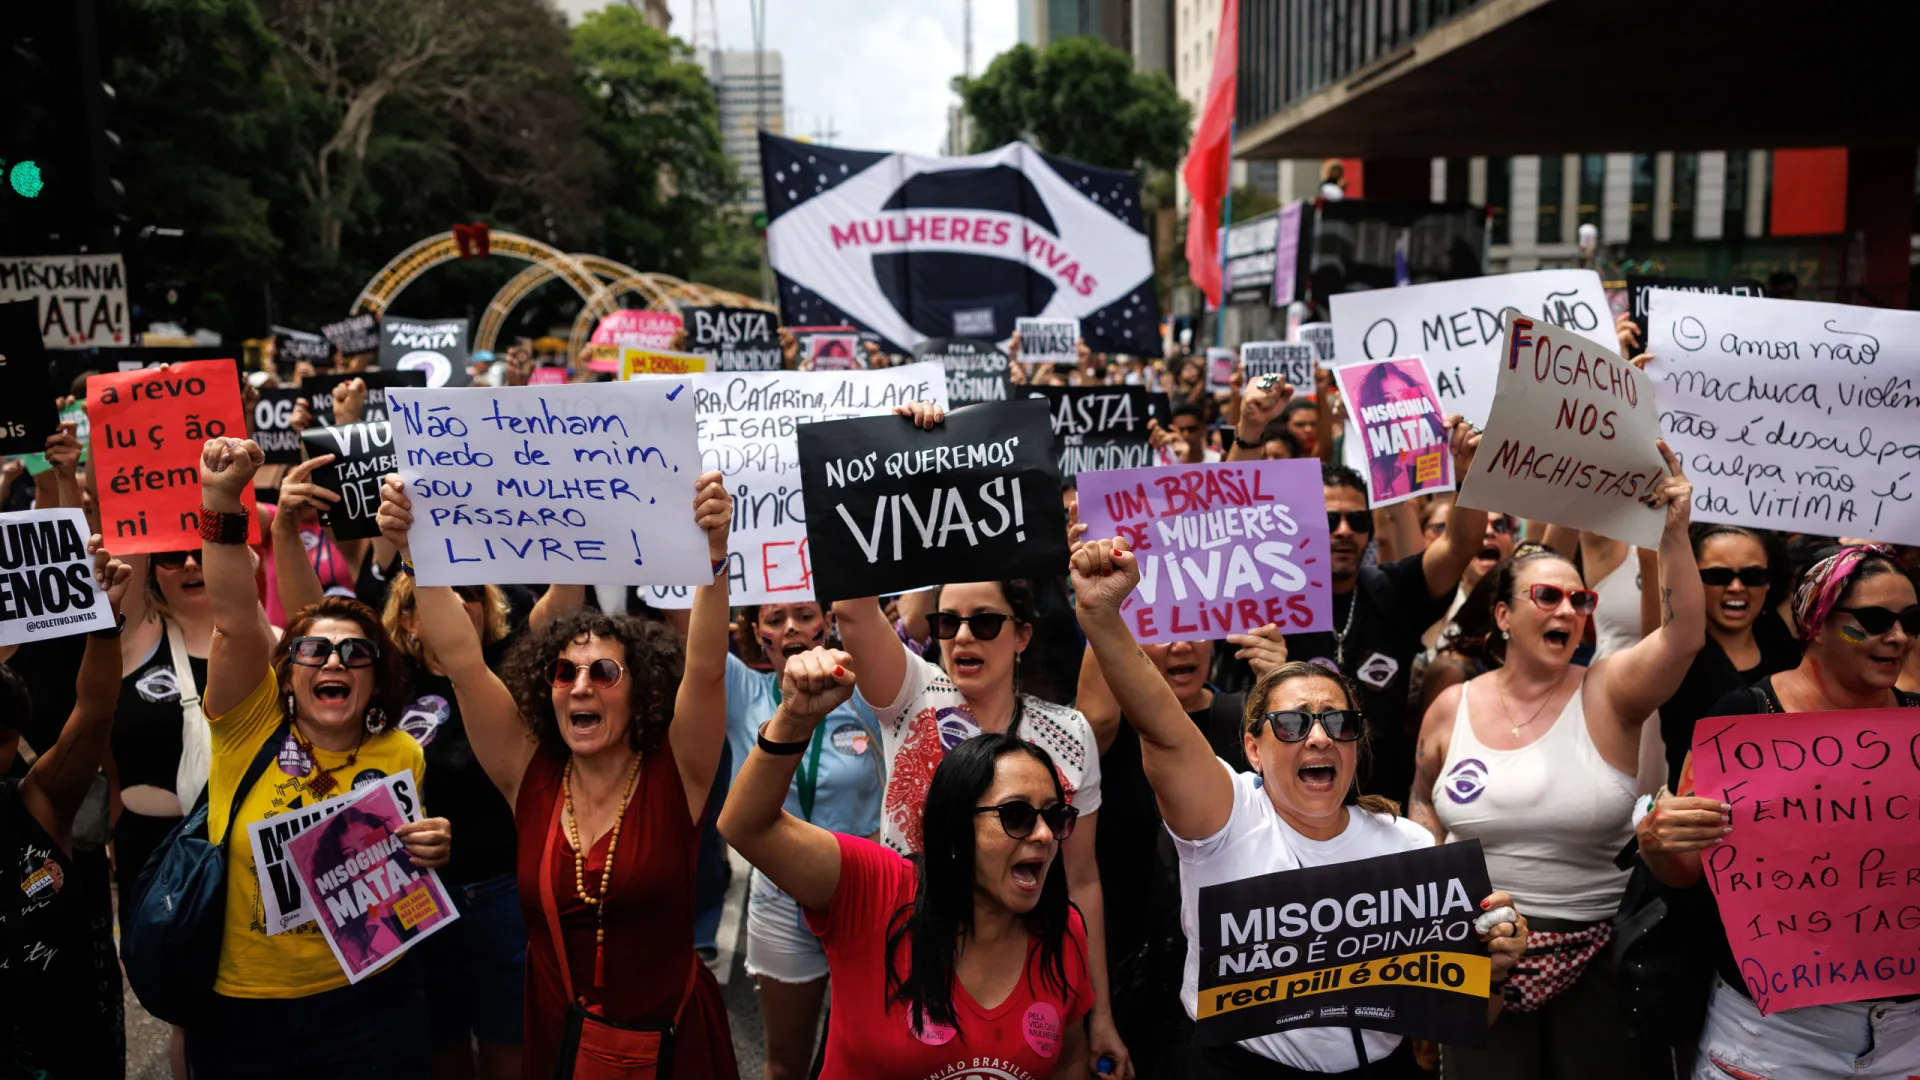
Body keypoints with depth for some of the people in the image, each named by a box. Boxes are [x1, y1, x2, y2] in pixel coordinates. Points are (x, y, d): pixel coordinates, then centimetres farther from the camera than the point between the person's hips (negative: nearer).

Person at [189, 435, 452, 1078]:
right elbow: (235, 619, -24)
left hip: (367, 1004, 1)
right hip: (238, 1006, 0)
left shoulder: (402, 756, -3)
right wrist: (221, 502, -35)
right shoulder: (252, 726, -8)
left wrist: (427, 854, -12)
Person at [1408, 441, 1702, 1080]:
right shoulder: (1452, 707, -1)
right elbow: (1423, 800, 14)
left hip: (1597, 947, -1)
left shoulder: (1607, 693, -5)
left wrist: (1673, 535, -31)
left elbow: (1684, 636, -24)